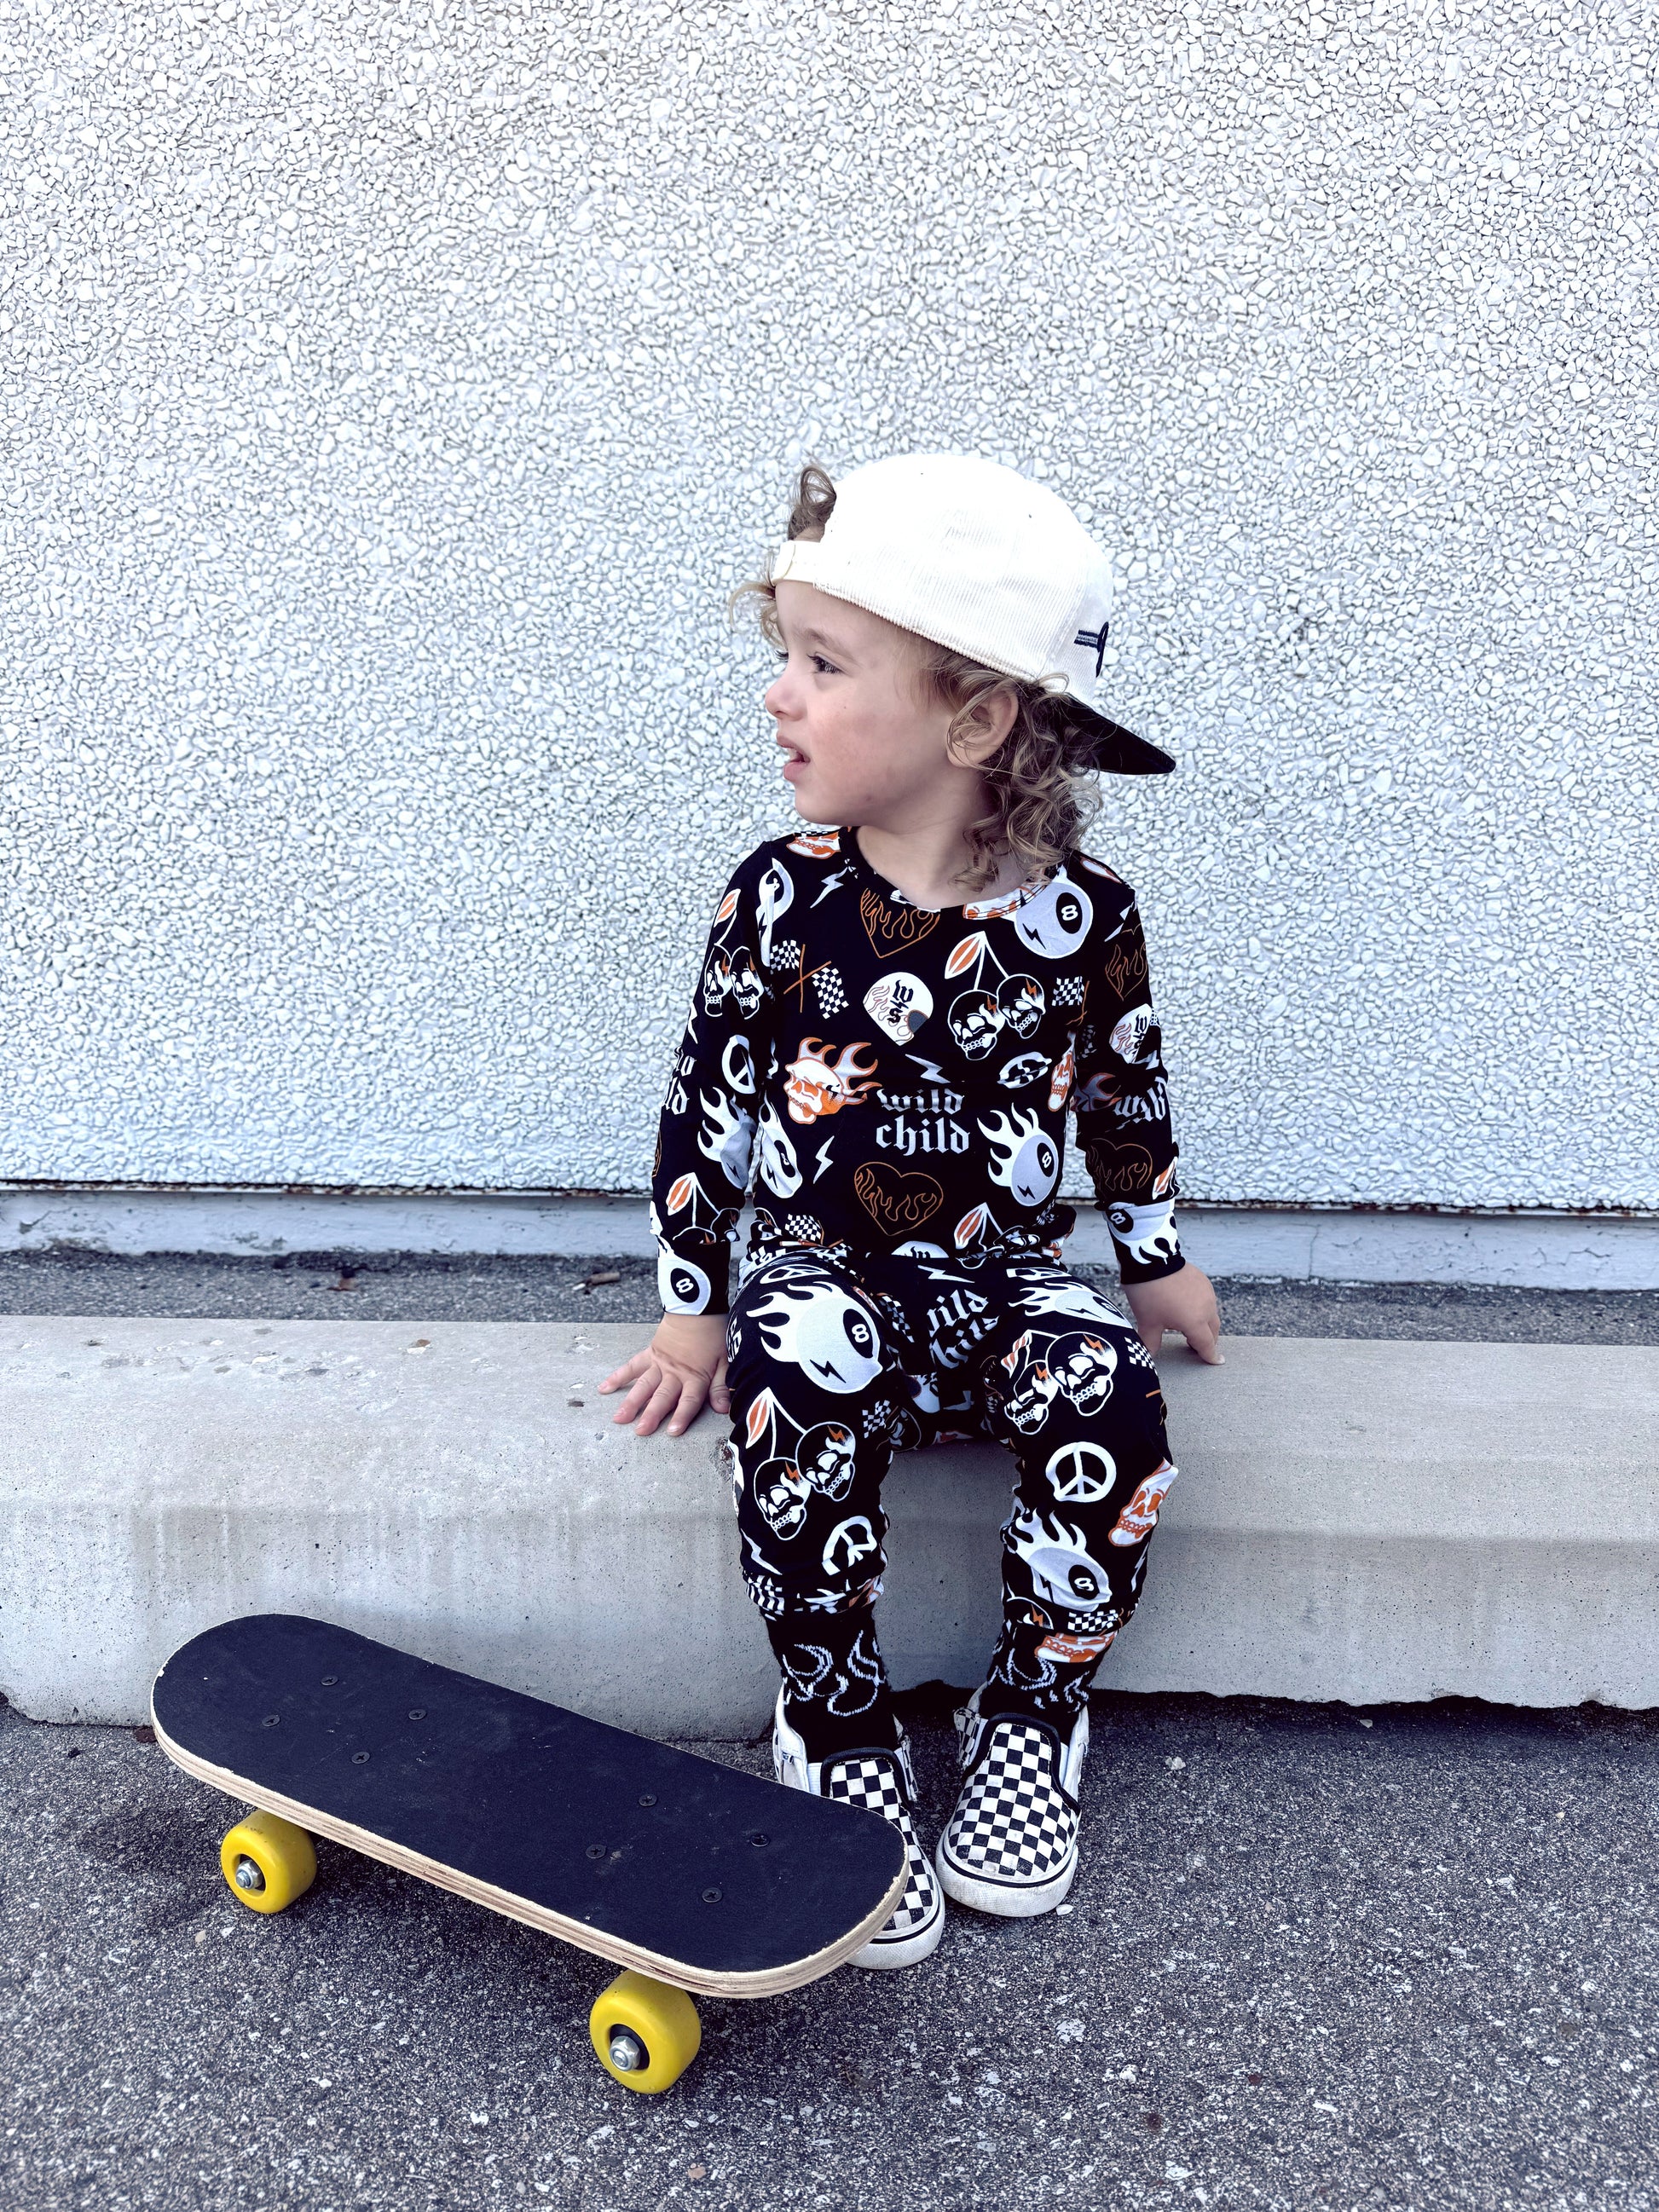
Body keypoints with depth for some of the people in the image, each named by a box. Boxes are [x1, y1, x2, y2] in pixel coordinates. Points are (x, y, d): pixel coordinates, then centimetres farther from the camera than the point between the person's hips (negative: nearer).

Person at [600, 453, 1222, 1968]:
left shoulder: (1078, 912, -6)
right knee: (797, 1392, -32)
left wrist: (1157, 1260, 18)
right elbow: (706, 1103, 0)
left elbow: (1125, 1090, 10)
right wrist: (694, 1311, 0)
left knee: (1108, 1404, -27)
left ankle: (1031, 1719, -2)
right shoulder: (781, 898, -7)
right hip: (825, 1268, 0)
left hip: (1006, 1270, 1)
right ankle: (840, 1734, -11)